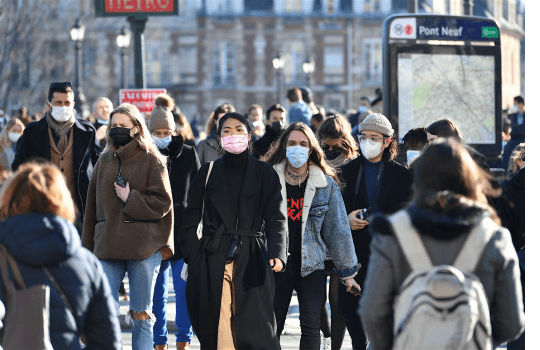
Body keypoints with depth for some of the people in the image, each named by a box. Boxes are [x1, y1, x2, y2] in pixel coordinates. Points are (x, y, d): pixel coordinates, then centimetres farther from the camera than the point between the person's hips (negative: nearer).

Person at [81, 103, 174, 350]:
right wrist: (88, 247, 14)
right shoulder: (105, 161, 13)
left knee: (141, 315, 3)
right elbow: (93, 206, 16)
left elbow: (162, 203, -5)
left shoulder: (152, 161, 0)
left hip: (144, 246, -3)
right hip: (108, 246, 3)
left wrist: (130, 199, -12)